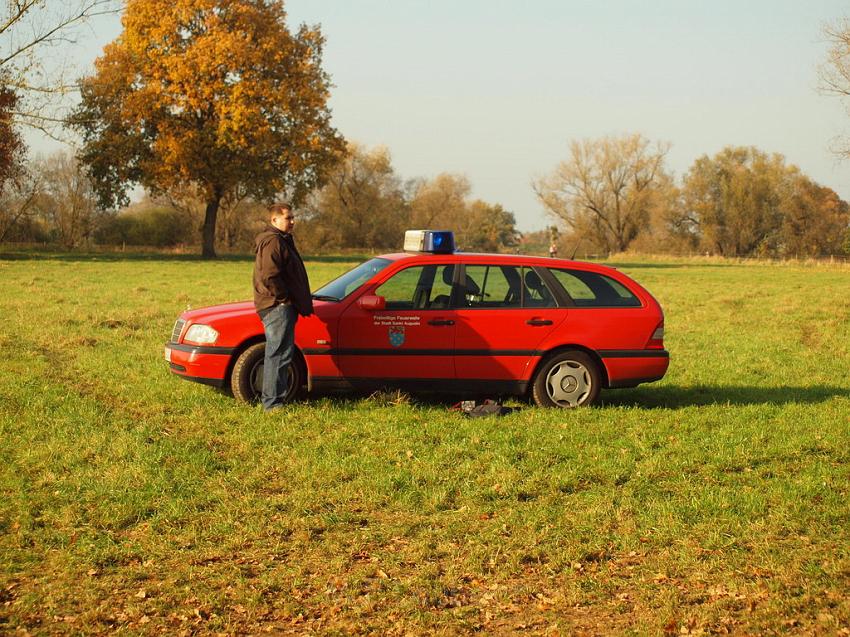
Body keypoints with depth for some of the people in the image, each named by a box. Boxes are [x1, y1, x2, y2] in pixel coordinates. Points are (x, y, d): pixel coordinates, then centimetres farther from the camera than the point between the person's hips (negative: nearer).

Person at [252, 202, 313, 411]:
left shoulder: (281, 240, 22)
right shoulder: (272, 242, -13)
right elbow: (269, 276, -23)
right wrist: (283, 298, -16)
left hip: (282, 307, 11)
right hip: (277, 306, -11)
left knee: (278, 354, 14)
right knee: (279, 354, -12)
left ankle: (272, 401, 20)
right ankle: (273, 402, -13)